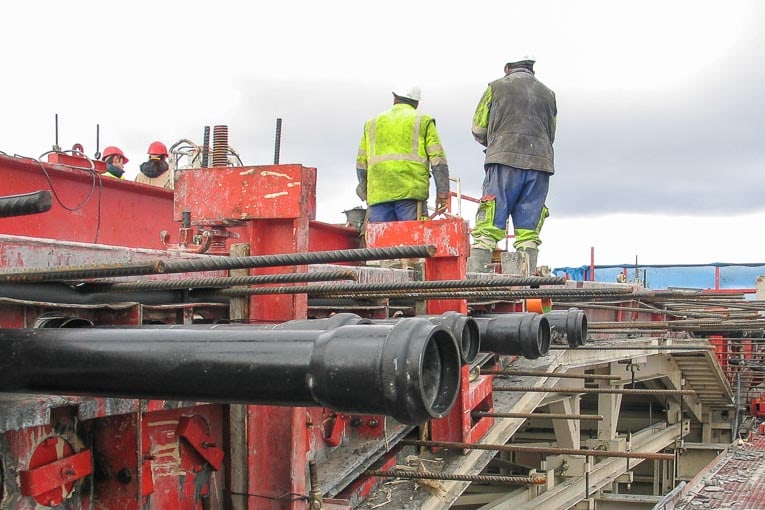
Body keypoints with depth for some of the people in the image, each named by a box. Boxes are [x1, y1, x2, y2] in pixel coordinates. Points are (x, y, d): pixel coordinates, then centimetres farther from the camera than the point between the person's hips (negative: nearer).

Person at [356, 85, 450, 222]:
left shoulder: (372, 123, 21)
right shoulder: (423, 121, 11)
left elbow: (361, 163, 19)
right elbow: (438, 159, 1)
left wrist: (366, 194, 28)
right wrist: (442, 193, 1)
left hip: (378, 194, 3)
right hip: (411, 192, -3)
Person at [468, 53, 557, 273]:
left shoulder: (497, 87, 11)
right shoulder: (548, 94, 21)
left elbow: (478, 129, 12)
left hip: (505, 161, -3)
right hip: (540, 162, 3)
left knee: (488, 225, -7)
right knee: (529, 229, 3)